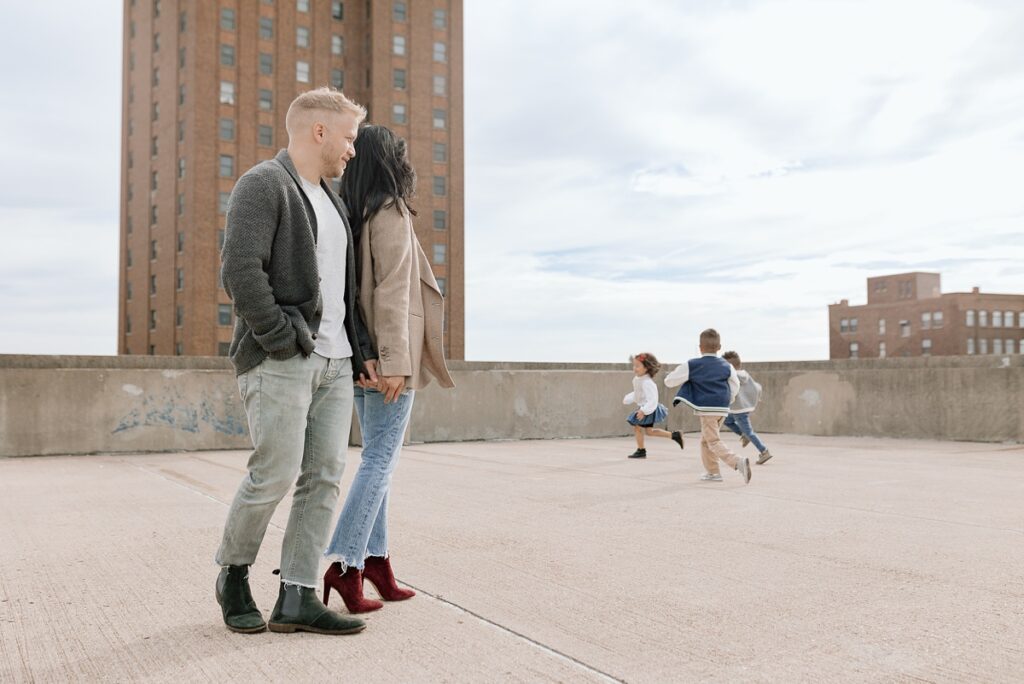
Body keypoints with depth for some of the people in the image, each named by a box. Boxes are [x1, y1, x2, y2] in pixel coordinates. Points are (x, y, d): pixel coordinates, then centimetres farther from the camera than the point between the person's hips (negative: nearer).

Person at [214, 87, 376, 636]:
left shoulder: (331, 200, 23)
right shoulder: (263, 185, -4)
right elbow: (240, 271, -16)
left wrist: (360, 352, 16)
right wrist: (285, 341, -16)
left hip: (334, 363, 8)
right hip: (280, 362, -8)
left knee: (325, 477, 2)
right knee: (275, 474, -6)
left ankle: (297, 599, 8)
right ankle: (233, 574, 19)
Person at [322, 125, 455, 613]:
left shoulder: (351, 215, 12)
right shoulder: (391, 212, -9)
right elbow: (392, 290, -17)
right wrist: (395, 361, -20)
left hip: (359, 355, 8)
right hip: (386, 354, -8)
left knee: (377, 458, 13)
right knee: (380, 459, -5)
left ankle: (377, 560, 16)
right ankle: (346, 564, -9)